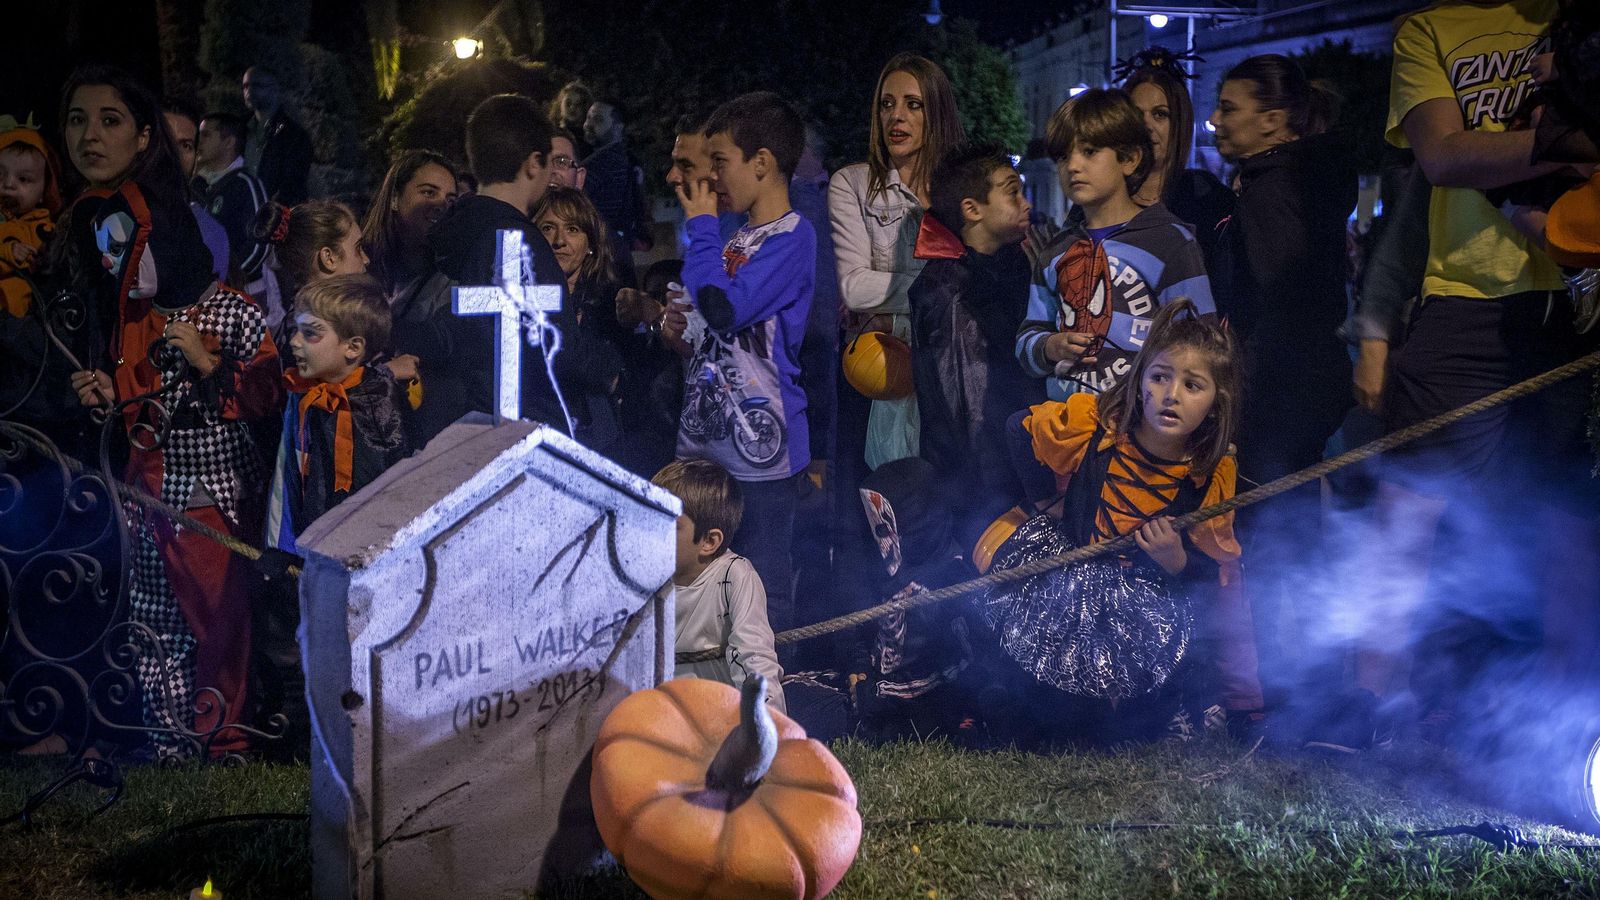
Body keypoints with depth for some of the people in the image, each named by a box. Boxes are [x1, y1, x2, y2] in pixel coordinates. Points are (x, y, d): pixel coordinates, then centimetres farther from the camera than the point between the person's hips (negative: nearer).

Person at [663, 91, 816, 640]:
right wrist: (683, 330, 10)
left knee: (761, 593, -2)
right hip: (708, 439, 9)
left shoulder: (792, 238, -11)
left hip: (760, 448, -9)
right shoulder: (738, 239, 17)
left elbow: (725, 309, -23)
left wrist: (701, 227, -11)